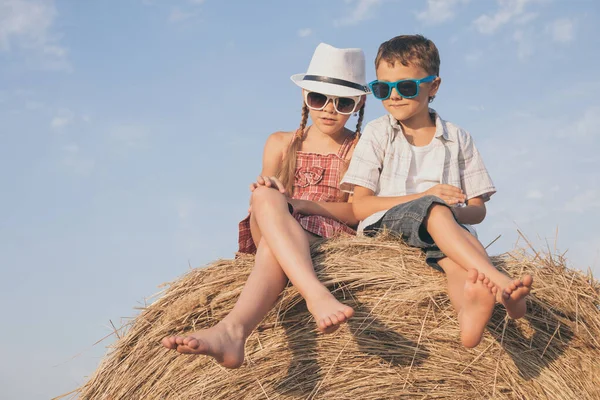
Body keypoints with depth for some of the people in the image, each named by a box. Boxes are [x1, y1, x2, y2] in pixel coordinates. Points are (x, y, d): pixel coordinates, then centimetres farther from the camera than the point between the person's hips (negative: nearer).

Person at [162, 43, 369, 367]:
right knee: (265, 195, -35)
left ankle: (232, 328, -65)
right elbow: (264, 203, 17)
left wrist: (295, 203, -16)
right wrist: (268, 196, -12)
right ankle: (316, 294, -59)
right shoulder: (281, 144, 23)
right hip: (274, 236, 3)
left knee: (272, 243, -38)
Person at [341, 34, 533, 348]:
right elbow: (360, 206, -2)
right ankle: (501, 283, -54)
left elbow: (478, 210, 12)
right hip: (383, 228, -2)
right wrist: (426, 198, -14)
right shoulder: (377, 133, 9)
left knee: (452, 256, -36)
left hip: (440, 229, 2)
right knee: (434, 209, -35)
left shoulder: (457, 139, 15)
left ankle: (469, 310, -69)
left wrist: (456, 213, -14)